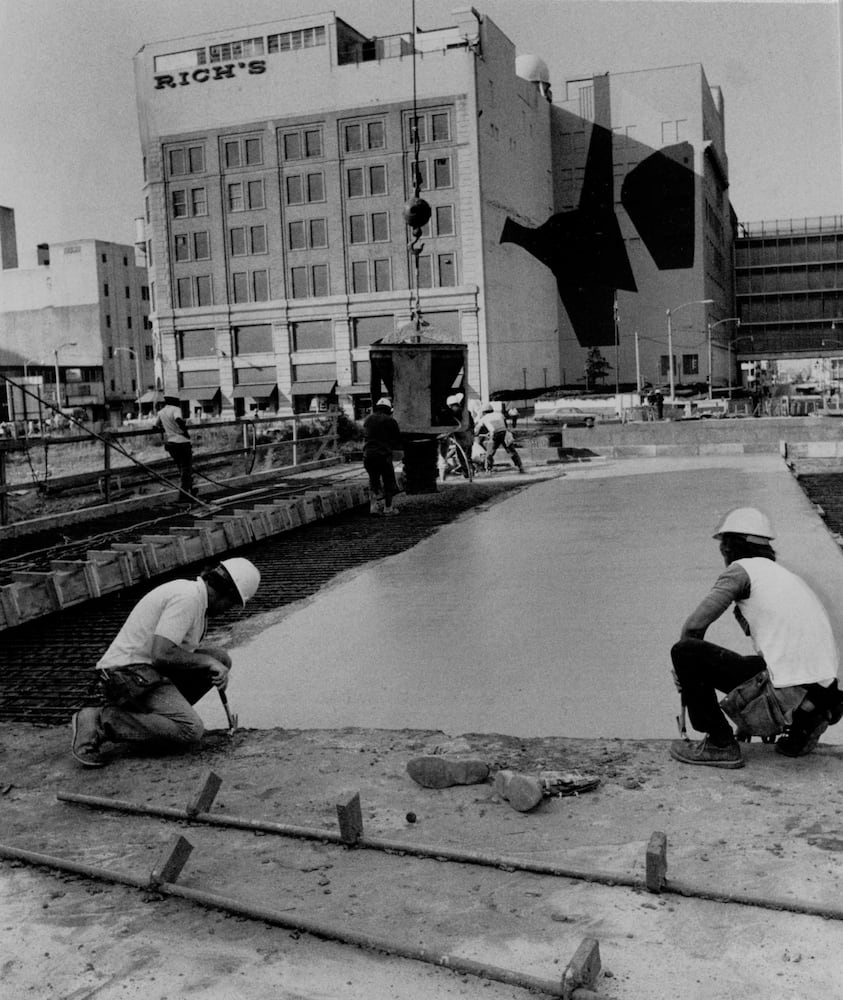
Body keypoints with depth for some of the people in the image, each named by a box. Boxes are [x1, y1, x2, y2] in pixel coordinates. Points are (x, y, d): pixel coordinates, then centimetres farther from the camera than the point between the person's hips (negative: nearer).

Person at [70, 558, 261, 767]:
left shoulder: (195, 594, 15)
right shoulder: (188, 598, -17)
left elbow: (186, 650, 22)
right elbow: (161, 654, -25)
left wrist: (216, 668, 5)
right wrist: (207, 662, -13)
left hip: (149, 669, 10)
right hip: (129, 673, -10)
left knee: (220, 658, 5)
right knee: (190, 731, -23)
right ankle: (101, 722, -14)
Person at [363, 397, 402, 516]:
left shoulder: (368, 419, 11)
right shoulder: (390, 420, -2)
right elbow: (398, 439, 4)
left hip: (368, 454, 4)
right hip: (384, 455, -4)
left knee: (373, 480, 15)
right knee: (388, 481, 6)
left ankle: (374, 506, 9)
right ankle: (388, 508, 9)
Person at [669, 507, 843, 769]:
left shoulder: (742, 569, 0)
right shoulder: (786, 576, 24)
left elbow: (694, 626, -8)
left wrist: (683, 669, 12)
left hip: (786, 694, -9)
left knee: (685, 652, -4)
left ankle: (720, 744, 4)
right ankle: (802, 727, 18)